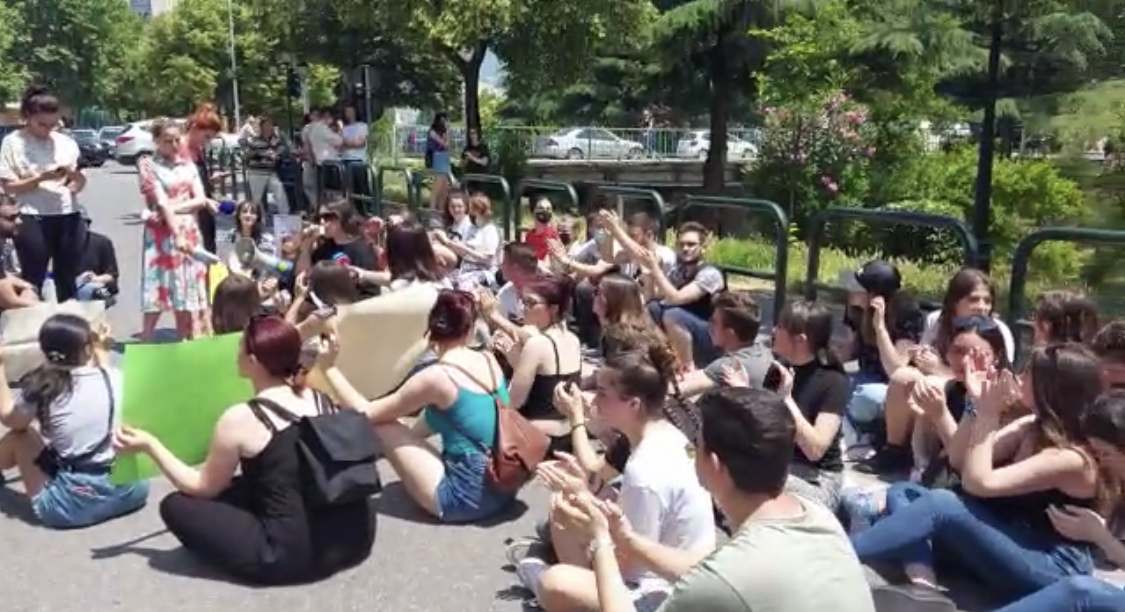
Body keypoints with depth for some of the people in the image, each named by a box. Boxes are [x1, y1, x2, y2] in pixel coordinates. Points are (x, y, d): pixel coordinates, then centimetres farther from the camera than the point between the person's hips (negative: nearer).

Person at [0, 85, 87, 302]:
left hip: (68, 218, 3)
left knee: (68, 282, 10)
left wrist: (76, 176, -10)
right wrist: (41, 178, -17)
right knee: (33, 283, 1)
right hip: (33, 220, -3)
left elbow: (79, 184, 12)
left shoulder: (66, 142, 10)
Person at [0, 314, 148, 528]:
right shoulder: (115, 377, -2)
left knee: (19, 436, 18)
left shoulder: (41, 388, -8)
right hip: (131, 490, 3)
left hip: (75, 504, -3)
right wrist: (101, 351, 37)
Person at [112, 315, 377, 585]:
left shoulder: (241, 418, -11)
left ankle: (269, 557, 10)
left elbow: (203, 488, 4)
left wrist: (150, 445, 11)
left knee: (175, 505, 6)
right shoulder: (322, 400, 4)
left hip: (291, 556, -6)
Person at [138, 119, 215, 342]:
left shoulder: (187, 164, 12)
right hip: (162, 235, -5)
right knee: (156, 298, -6)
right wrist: (177, 234, -21)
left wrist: (173, 208, -12)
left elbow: (201, 199, 3)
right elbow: (161, 202, -13)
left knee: (188, 299, 7)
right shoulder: (148, 165, -2)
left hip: (191, 233, 5)